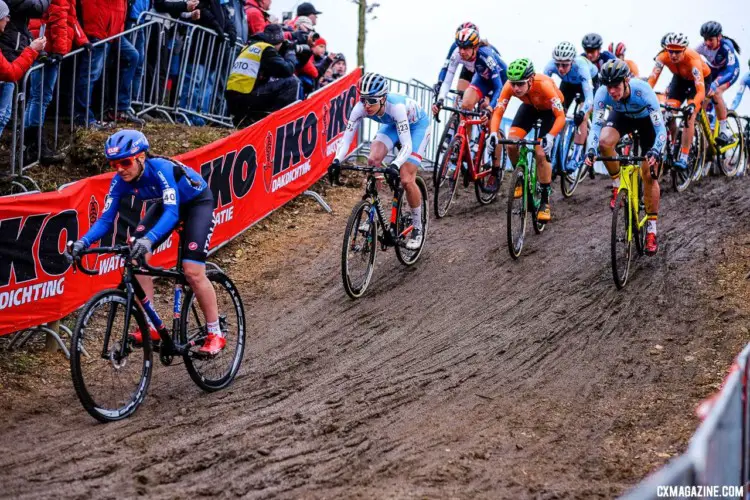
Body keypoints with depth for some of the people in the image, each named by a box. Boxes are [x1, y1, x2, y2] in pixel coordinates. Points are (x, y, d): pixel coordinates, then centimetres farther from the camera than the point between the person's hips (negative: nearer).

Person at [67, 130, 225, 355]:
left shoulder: (161, 169, -38)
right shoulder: (120, 181, -20)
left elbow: (172, 213, -47)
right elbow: (106, 219, -19)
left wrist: (149, 239, -63)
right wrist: (84, 241, -37)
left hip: (197, 202, -6)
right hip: (165, 204, 6)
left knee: (193, 271, -18)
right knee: (137, 255, -15)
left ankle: (215, 334, -2)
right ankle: (151, 325, -7)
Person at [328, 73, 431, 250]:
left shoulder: (396, 106, -42)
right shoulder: (360, 108, -29)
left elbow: (406, 145, -45)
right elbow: (347, 137, -28)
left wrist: (395, 166, -63)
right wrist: (337, 161, -46)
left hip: (417, 124, -5)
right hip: (391, 124, 5)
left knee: (406, 180, -16)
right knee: (372, 160, -22)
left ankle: (417, 228, 5)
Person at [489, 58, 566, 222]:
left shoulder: (544, 85, -41)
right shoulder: (509, 86, -31)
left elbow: (561, 116, -42)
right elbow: (497, 112, -29)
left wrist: (550, 136, -58)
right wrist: (493, 133, -47)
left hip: (550, 109, -4)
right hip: (530, 106, 4)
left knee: (541, 153, -18)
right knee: (511, 144, -17)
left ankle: (545, 202, -5)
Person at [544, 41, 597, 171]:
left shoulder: (581, 66, -43)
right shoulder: (551, 65, -34)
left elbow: (589, 97, -47)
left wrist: (582, 113, -64)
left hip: (591, 81, -4)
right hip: (568, 83, 4)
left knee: (582, 118, -21)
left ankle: (576, 157, -16)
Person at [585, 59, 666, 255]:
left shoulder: (643, 91, -40)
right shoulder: (602, 93, -33)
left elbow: (661, 129, -41)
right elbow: (596, 124, -32)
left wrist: (656, 151, -58)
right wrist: (591, 149, -50)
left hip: (647, 119, -2)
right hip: (622, 116, 2)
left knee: (649, 175, -7)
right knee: (604, 142, -32)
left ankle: (651, 231, 4)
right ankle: (617, 185, -5)